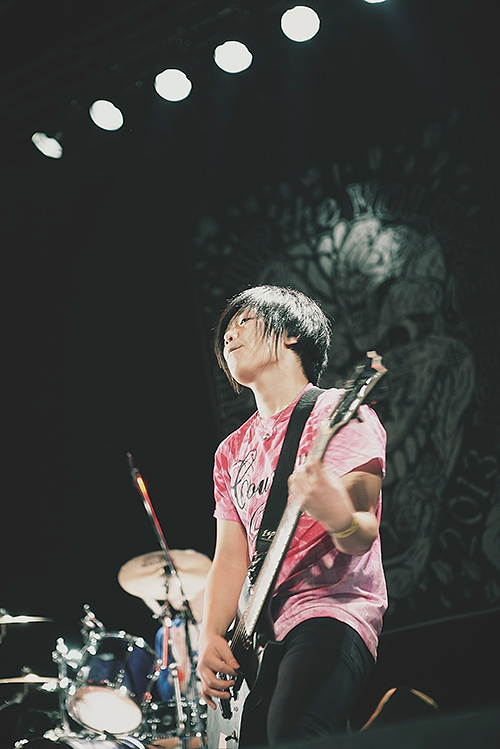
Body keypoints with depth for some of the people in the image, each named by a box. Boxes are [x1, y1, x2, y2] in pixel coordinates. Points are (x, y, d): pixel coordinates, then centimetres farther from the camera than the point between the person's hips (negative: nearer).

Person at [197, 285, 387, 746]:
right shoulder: (233, 450, 20)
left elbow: (363, 536, -12)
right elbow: (231, 556, 17)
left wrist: (341, 521, -36)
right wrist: (211, 637, 1)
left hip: (332, 609, -7)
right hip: (261, 630, 8)